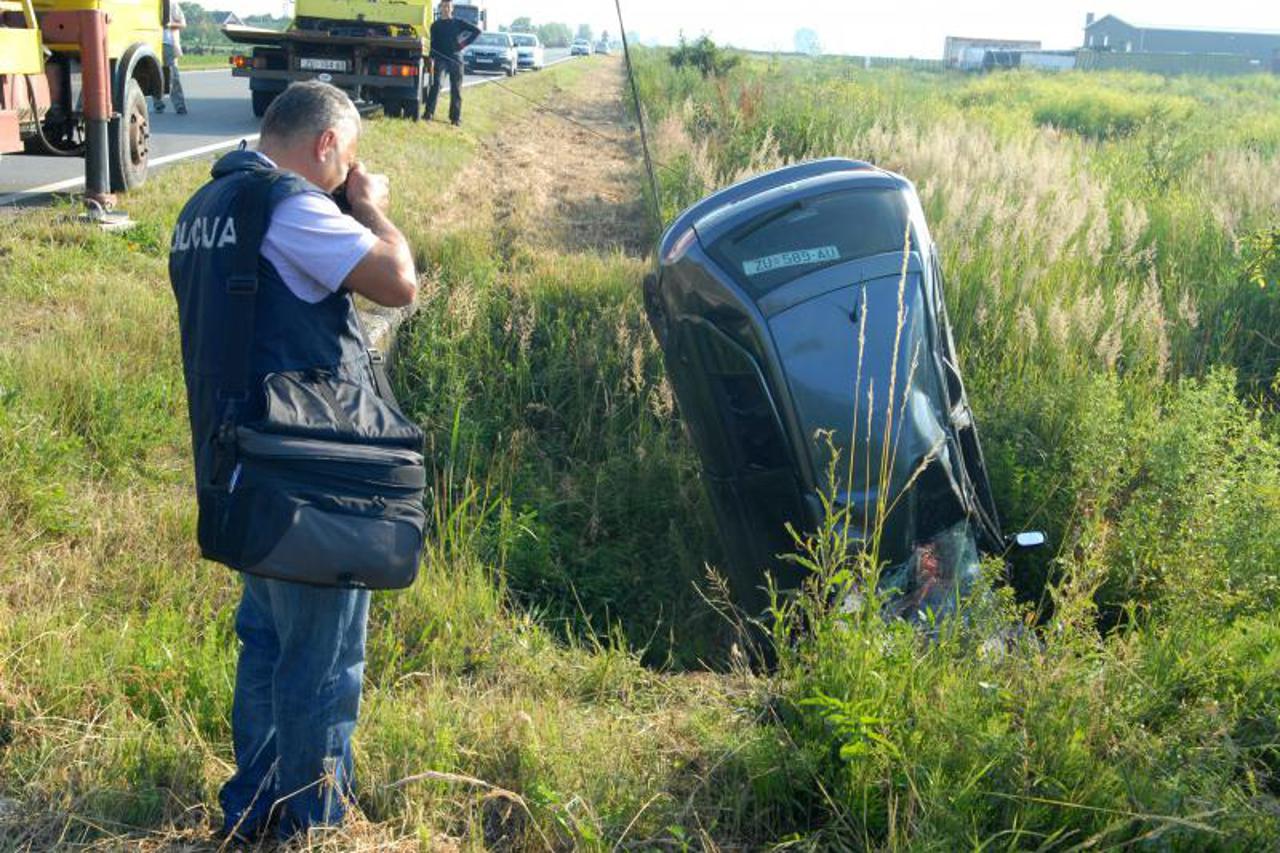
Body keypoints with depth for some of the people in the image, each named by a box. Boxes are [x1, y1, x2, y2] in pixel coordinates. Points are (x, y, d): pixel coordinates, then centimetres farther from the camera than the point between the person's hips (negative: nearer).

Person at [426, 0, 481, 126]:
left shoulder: (458, 22, 7)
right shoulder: (435, 25, 10)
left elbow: (477, 30, 6)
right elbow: (433, 43, 6)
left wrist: (466, 42, -1)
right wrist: (431, 58, -9)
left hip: (455, 58, 0)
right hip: (440, 58, 0)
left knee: (456, 89, 2)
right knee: (435, 85, -14)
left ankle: (455, 117, 7)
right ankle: (429, 113, -15)